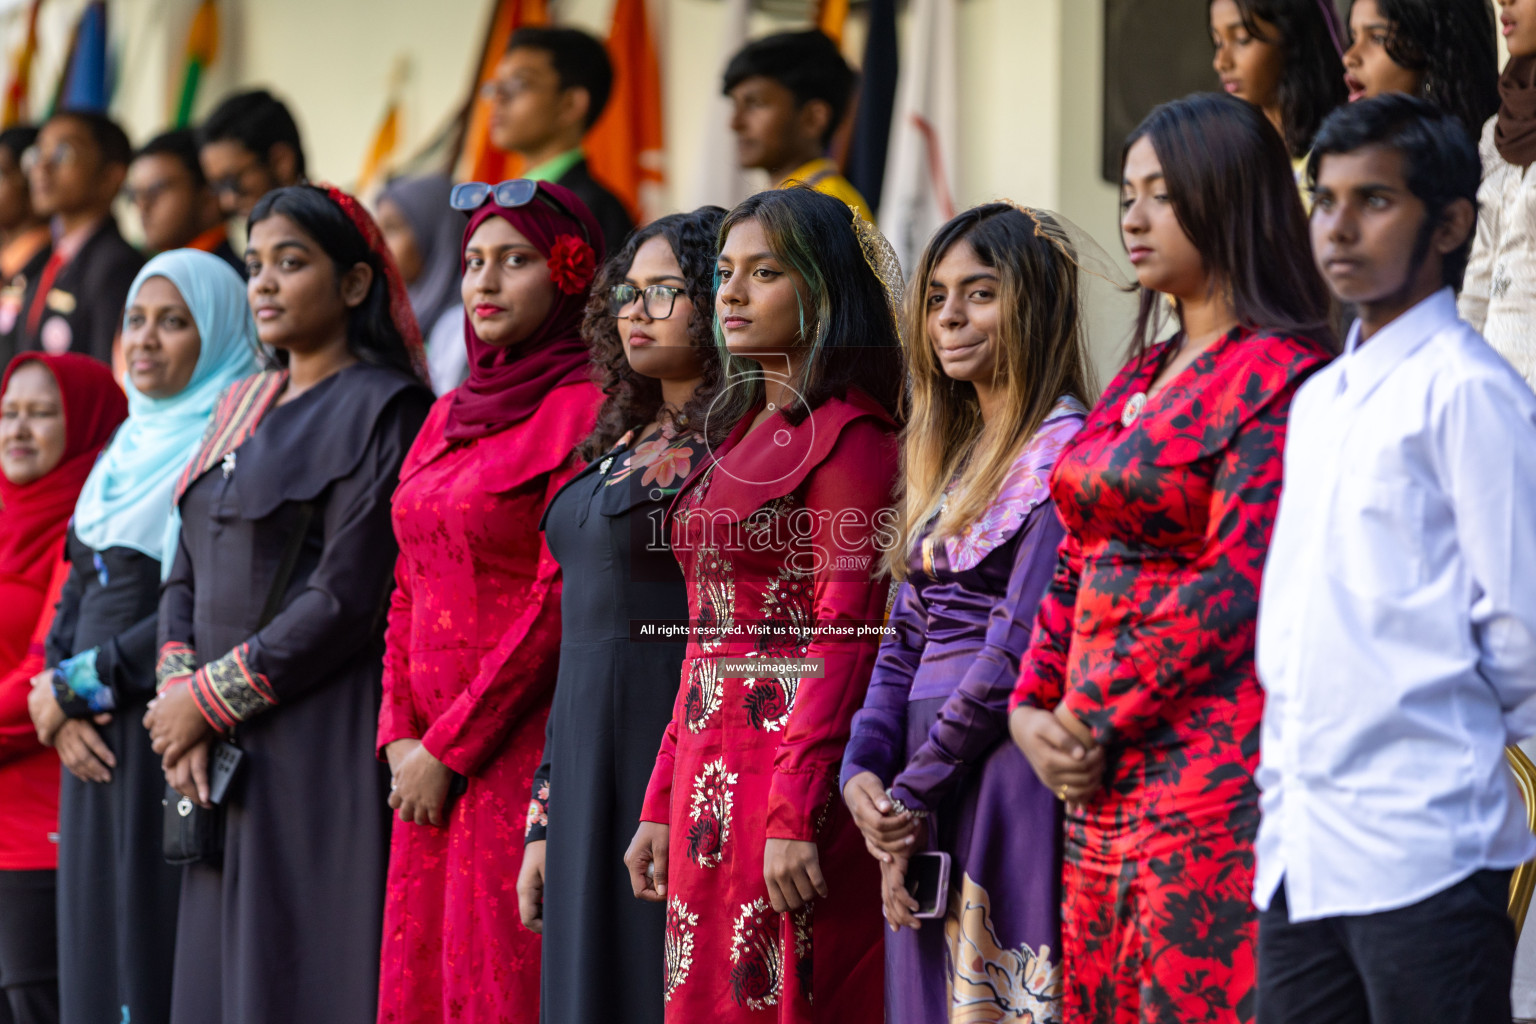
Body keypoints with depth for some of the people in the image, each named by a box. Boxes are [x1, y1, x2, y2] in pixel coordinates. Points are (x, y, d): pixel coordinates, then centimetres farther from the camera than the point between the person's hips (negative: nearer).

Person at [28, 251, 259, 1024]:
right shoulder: (125, 452, 17)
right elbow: (75, 598, 16)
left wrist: (78, 686, -9)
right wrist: (63, 710, -2)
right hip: (97, 745, 8)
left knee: (157, 950, -9)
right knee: (97, 948, 8)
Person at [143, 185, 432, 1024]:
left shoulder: (382, 410, -7)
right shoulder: (239, 411, 18)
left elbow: (348, 601, -14)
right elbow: (186, 572, 15)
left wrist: (211, 696, -11)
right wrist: (176, 695, -3)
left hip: (323, 744, -7)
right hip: (223, 762, 8)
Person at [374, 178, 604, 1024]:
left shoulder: (581, 408, -8)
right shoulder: (451, 416, 16)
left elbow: (559, 602, -13)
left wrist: (450, 747, -12)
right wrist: (400, 734, 3)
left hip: (519, 744, -8)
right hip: (435, 755, 8)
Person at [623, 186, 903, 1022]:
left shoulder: (847, 434, -9)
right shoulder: (742, 429, 17)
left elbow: (844, 640, -15)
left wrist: (796, 816, -21)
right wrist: (662, 803, 14)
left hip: (791, 761, -8)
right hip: (707, 778, 8)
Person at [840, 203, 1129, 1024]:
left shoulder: (1063, 449, -10)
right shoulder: (949, 455, 16)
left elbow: (1022, 644, -17)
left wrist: (913, 789, -12)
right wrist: (864, 768, 0)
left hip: (1009, 771, -8)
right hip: (927, 788, 8)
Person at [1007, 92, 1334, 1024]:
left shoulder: (1278, 377, -9)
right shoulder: (1142, 378, 18)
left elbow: (1239, 585, -16)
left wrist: (1094, 721, -13)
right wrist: (1033, 707, 3)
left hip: (1210, 767, -9)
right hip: (1106, 773, 9)